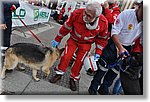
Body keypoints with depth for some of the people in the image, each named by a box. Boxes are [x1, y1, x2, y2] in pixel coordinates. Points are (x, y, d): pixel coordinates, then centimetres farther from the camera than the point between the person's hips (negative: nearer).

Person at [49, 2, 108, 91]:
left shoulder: (103, 22, -29)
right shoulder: (77, 14, -31)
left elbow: (102, 38, -10)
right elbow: (66, 27, -15)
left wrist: (98, 52, -11)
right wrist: (57, 40, -5)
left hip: (86, 43, 0)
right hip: (73, 39, 0)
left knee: (79, 61, 2)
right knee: (66, 56, -4)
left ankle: (73, 79, 24)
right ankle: (59, 74, 18)